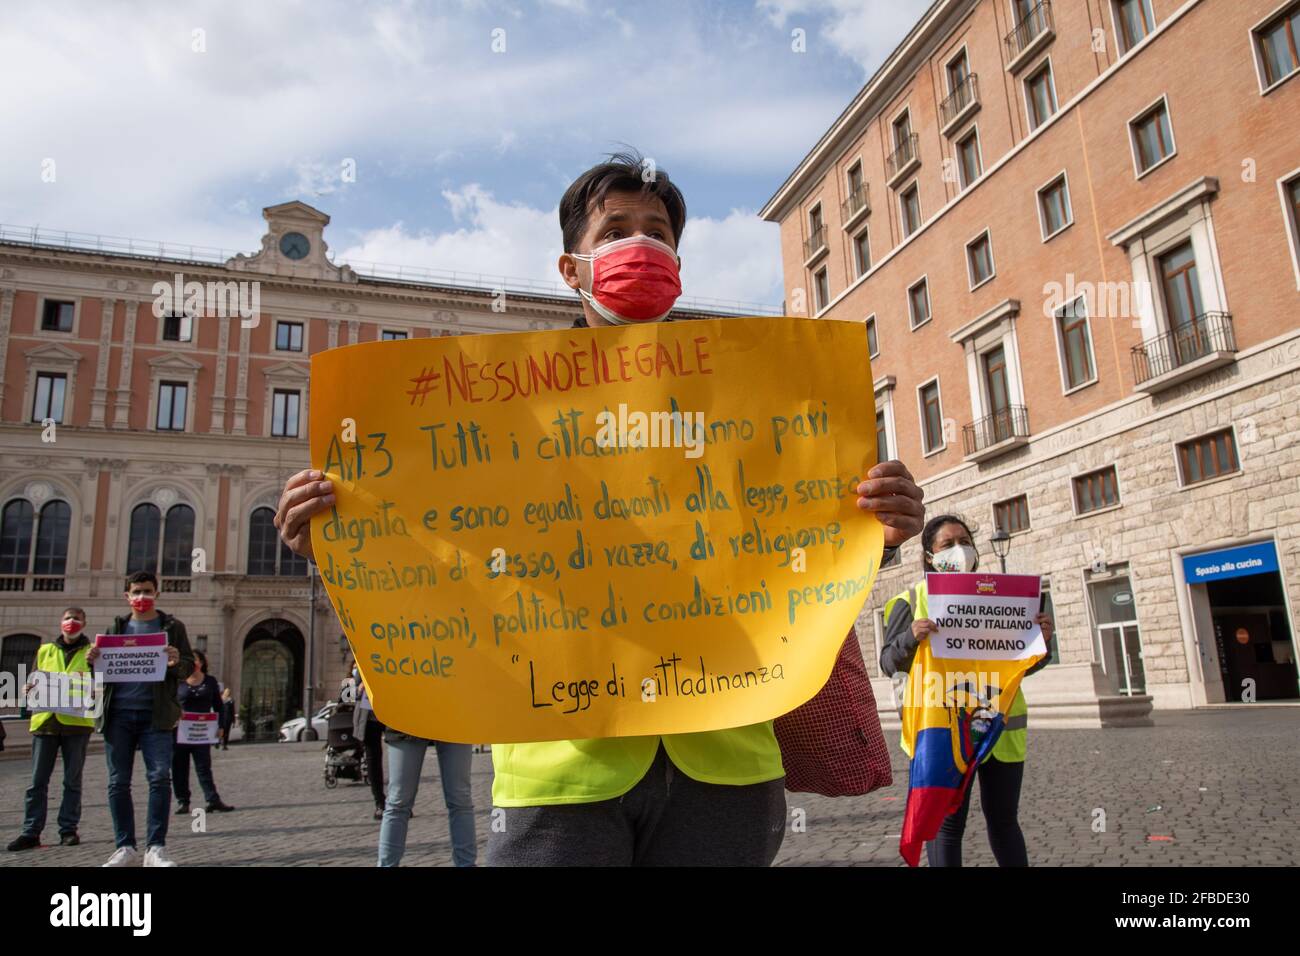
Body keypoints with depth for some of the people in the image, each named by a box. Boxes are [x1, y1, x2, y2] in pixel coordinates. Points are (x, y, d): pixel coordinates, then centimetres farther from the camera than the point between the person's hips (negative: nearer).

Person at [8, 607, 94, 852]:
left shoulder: (92, 651, 8)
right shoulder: (45, 651, 17)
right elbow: (35, 681, 21)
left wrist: (92, 665, -16)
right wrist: (29, 689, 0)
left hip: (76, 721, -2)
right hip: (45, 720, 2)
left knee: (72, 781, 4)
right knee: (38, 781, 1)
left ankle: (68, 830, 10)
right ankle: (31, 832, 7)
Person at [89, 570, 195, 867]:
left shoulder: (172, 627, 9)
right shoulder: (116, 627, 16)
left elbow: (189, 668, 5)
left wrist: (177, 663, -19)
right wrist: (93, 661, -7)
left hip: (155, 715, -2)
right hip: (118, 714, 3)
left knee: (160, 778, -7)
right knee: (118, 782, 4)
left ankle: (155, 848, -1)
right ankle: (125, 848, 13)